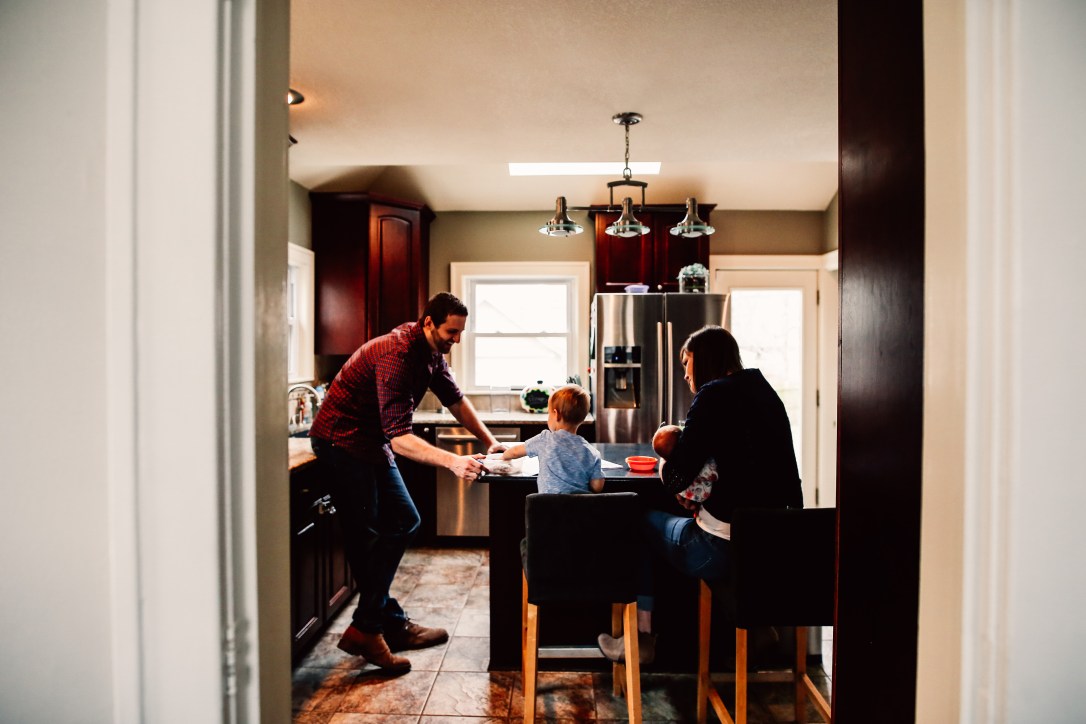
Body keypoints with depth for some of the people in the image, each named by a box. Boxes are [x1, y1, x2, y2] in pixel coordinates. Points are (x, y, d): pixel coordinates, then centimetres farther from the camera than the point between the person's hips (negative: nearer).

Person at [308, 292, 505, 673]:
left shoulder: (432, 352, 1)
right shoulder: (397, 355, -29)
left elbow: (455, 400, 11)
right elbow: (398, 437, -35)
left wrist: (490, 441, 3)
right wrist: (453, 462, -44)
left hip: (373, 444, 10)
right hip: (342, 442, -10)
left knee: (404, 521, 9)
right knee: (365, 537, -8)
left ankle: (392, 624, 17)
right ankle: (365, 630, 6)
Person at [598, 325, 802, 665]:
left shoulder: (714, 395, -12)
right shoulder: (765, 392, 11)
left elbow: (674, 477, -13)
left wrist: (664, 467, 8)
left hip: (725, 549, -8)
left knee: (643, 520, 17)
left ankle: (641, 637, 24)